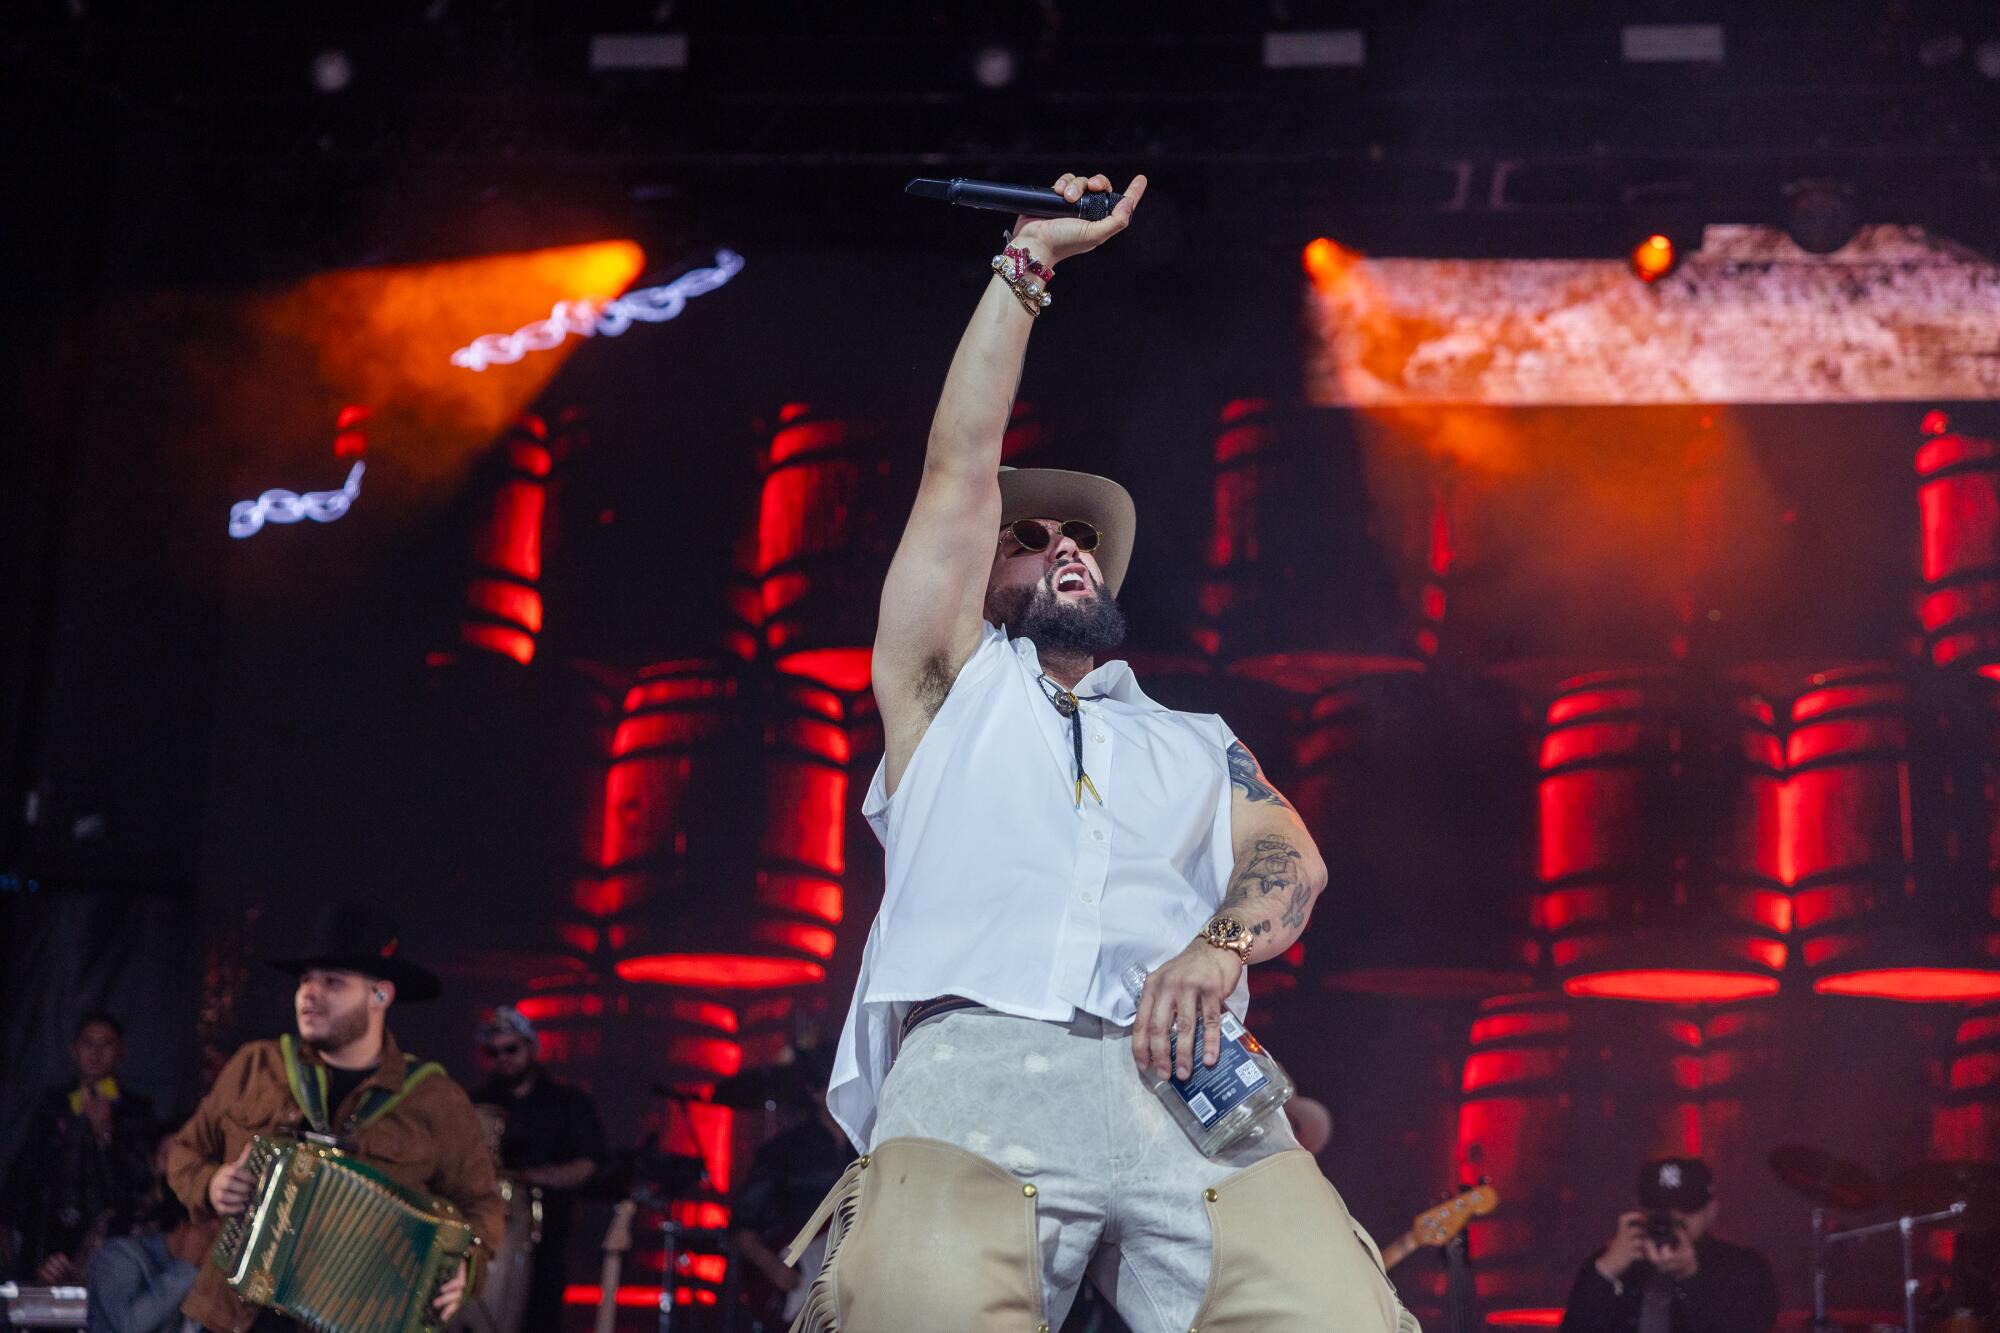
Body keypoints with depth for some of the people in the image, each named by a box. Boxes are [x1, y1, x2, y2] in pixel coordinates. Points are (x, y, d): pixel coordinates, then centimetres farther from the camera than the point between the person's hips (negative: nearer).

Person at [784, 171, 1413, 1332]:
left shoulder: (1198, 744, 32)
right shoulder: (952, 689, 29)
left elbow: (1292, 856, 12)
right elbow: (960, 469, 22)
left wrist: (1216, 944, -11)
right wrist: (1026, 266, 25)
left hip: (1184, 1076, 2)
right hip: (974, 1061, -1)